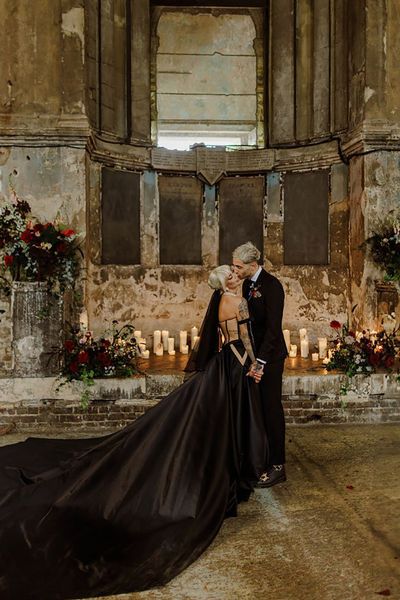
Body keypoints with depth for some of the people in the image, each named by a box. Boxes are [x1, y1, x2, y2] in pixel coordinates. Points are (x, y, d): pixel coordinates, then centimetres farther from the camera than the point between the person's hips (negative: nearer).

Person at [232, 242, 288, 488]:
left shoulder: (271, 286, -16)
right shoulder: (247, 284, 10)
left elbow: (273, 327, -21)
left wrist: (261, 362, -23)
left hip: (270, 357, -8)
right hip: (253, 352, 8)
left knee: (271, 408, -2)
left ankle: (277, 466, 7)